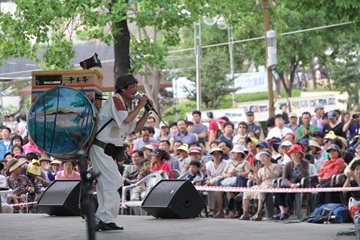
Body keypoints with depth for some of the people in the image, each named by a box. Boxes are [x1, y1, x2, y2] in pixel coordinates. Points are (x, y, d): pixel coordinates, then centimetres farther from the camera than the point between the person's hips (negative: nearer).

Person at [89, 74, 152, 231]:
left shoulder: (122, 105, 21)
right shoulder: (114, 100, -10)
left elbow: (136, 128, 21)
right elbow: (126, 119, -25)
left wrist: (147, 111, 11)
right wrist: (140, 106, -13)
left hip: (107, 152, 10)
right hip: (100, 149, -10)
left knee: (105, 185, 11)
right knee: (112, 183, -13)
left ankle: (101, 220, 15)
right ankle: (106, 220, -13)